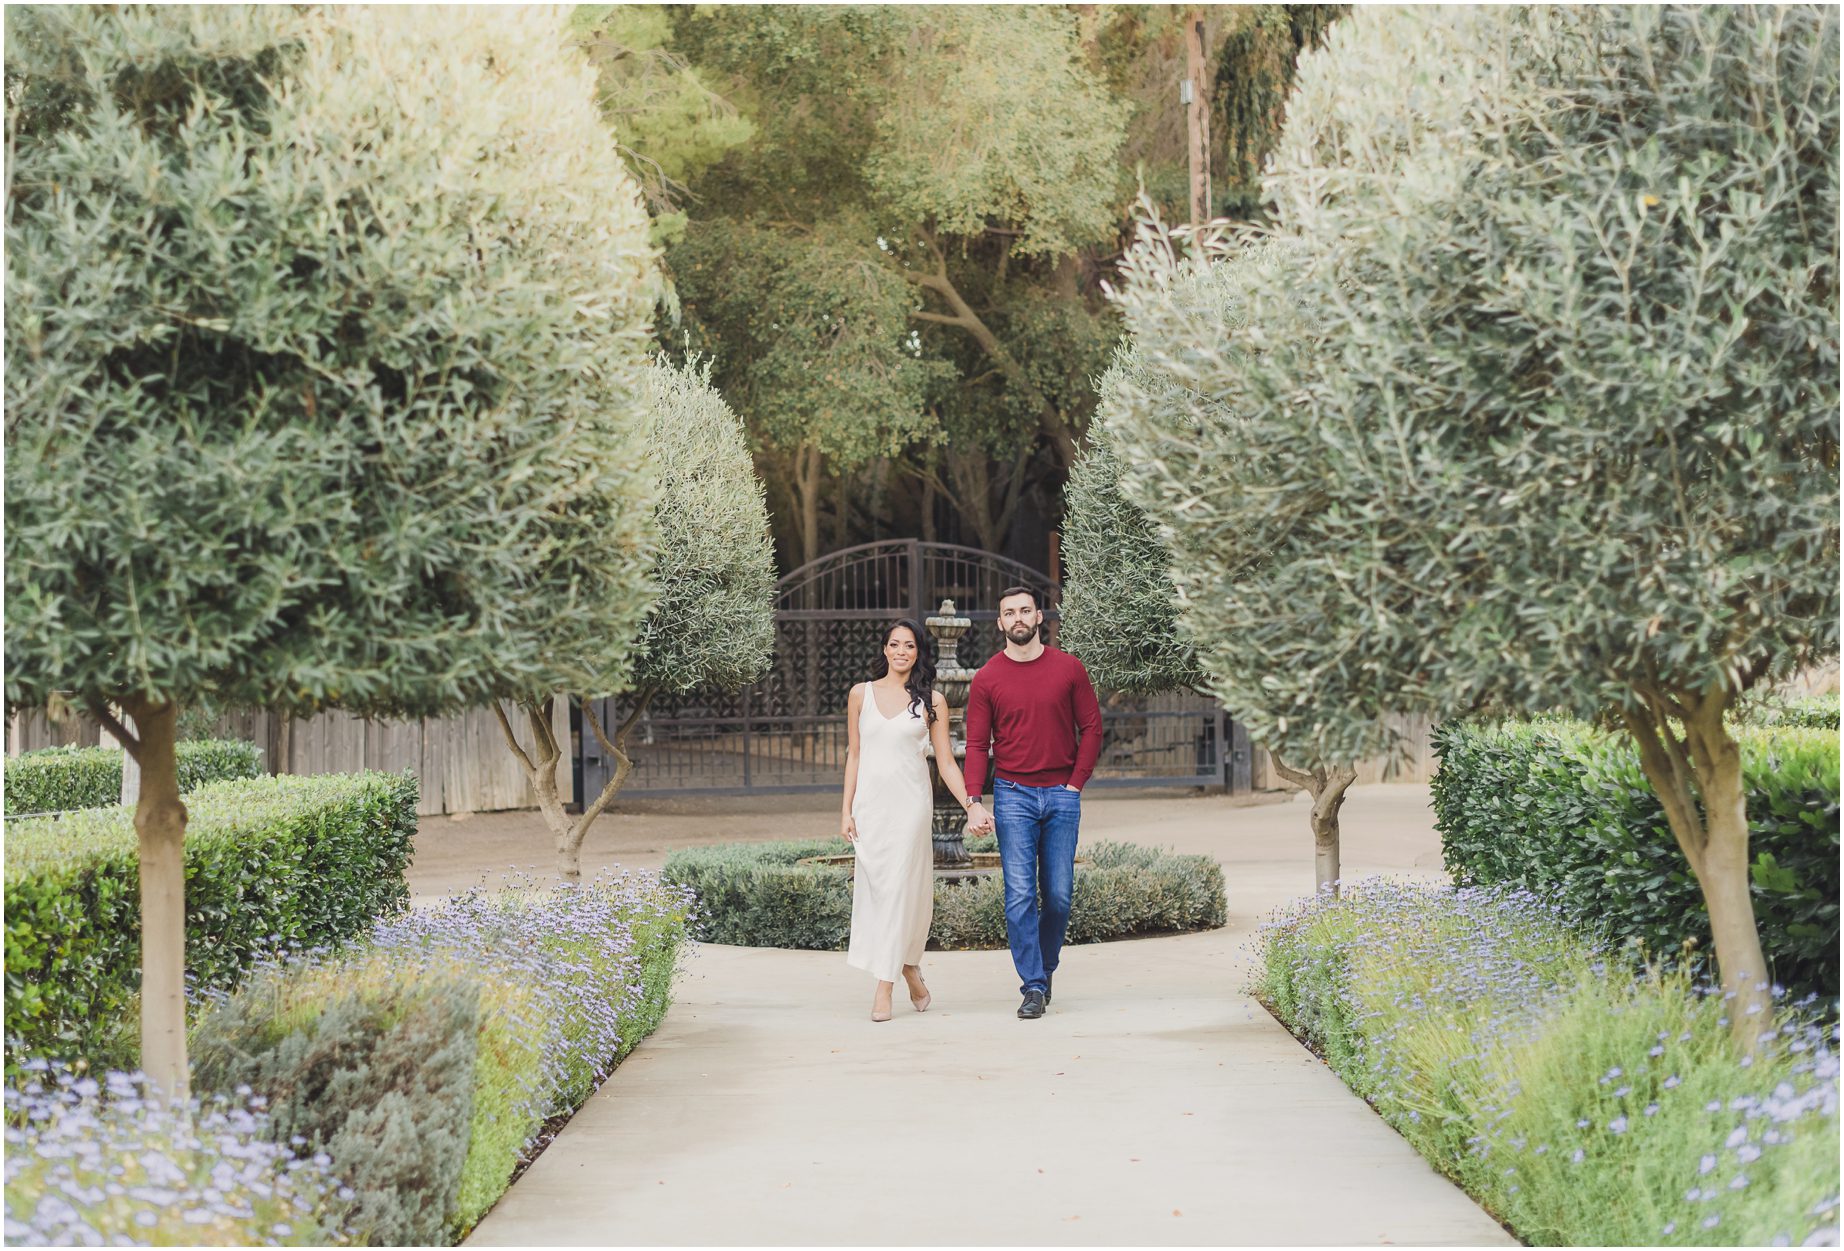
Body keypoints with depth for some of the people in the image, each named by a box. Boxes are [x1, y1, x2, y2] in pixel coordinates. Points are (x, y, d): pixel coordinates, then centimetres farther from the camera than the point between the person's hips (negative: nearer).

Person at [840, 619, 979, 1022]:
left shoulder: (931, 701, 4)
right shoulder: (861, 694, 8)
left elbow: (946, 761, 4)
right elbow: (854, 755, 10)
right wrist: (847, 810, 4)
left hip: (910, 803, -2)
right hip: (870, 801, 2)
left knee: (900, 887, -7)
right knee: (875, 887, 0)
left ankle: (884, 987, -5)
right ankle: (911, 973, 16)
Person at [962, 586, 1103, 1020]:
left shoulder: (1068, 669, 3)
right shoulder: (987, 678, 1)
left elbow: (1090, 728, 7)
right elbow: (977, 744, 0)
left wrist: (1076, 783, -1)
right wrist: (974, 802, -10)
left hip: (1062, 794, 1)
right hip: (1013, 794, -1)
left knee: (1059, 894, 4)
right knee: (1020, 894, -7)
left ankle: (1046, 966, 24)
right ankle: (1033, 986, -5)